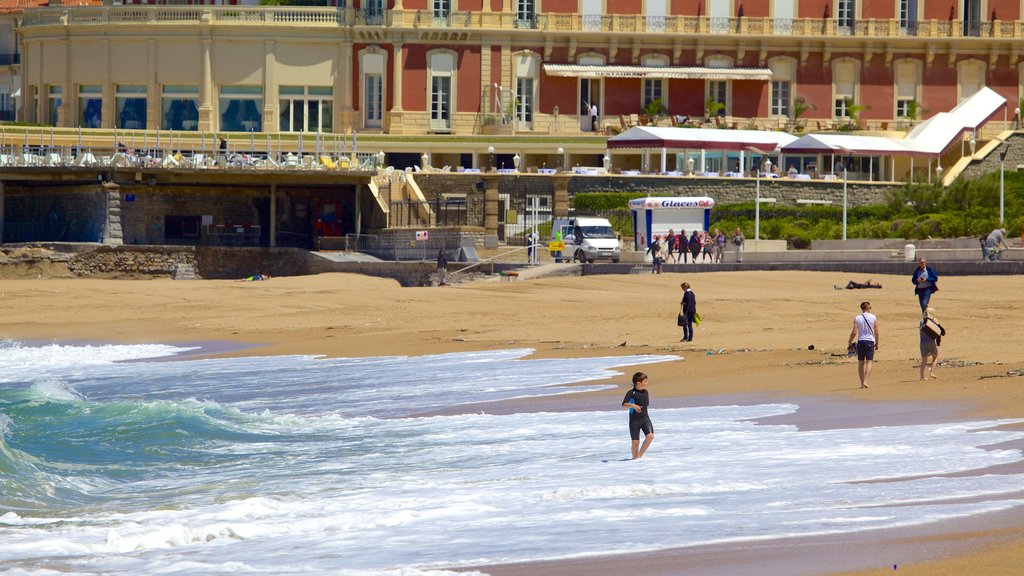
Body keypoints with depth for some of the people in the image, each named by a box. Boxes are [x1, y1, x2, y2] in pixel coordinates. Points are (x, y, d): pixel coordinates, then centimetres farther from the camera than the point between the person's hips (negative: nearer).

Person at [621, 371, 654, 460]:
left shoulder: (645, 392, 7)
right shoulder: (631, 393, -11)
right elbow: (624, 405, -24)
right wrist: (632, 405, -38)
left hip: (645, 418, 4)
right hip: (634, 420, -4)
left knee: (650, 436, -17)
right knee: (635, 442, -1)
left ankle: (639, 455, -4)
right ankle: (635, 458, 22)